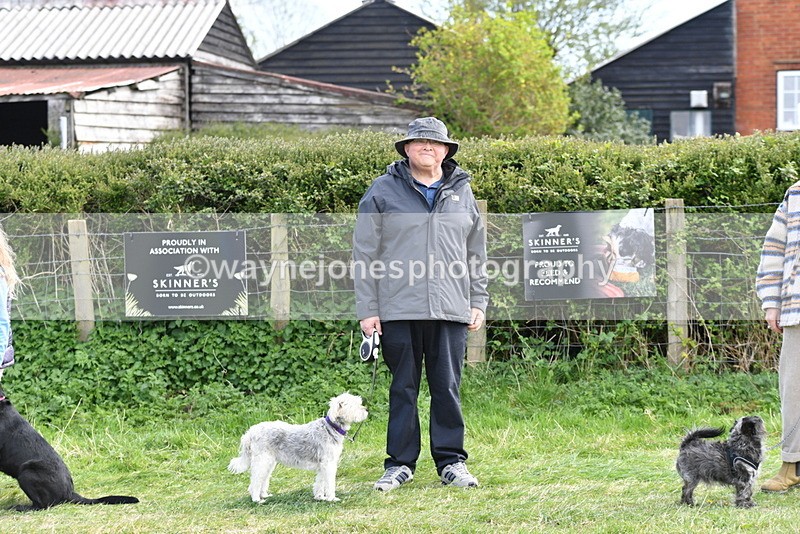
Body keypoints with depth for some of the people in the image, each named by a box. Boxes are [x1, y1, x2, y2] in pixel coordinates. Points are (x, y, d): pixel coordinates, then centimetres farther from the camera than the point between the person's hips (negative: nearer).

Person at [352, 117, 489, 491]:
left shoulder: (462, 193, 13)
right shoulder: (383, 192, 3)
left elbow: (476, 254, 18)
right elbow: (364, 255, 1)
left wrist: (478, 303, 11)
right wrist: (367, 310, -4)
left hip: (450, 309, 2)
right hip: (398, 309, -2)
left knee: (447, 387, 4)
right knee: (403, 387, 4)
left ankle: (451, 461, 13)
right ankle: (400, 463, 11)